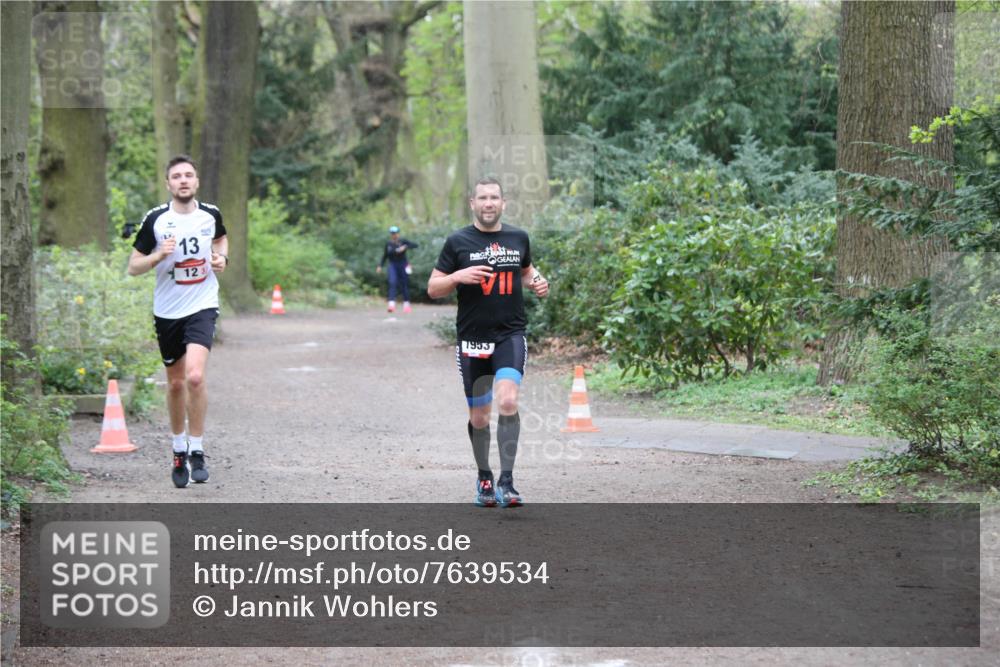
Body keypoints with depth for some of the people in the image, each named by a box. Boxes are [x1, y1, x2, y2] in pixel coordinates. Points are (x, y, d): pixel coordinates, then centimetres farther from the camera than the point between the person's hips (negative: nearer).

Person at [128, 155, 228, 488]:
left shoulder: (211, 215, 0)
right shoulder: (155, 219, -6)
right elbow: (133, 266, -1)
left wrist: (221, 258, 3)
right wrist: (159, 255, -20)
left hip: (202, 307, -1)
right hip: (167, 311, 1)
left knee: (195, 376, -20)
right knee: (175, 383, 11)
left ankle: (197, 451, -8)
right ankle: (179, 450, 31)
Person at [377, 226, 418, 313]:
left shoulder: (402, 242, -3)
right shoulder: (388, 244, 5)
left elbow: (415, 245, -10)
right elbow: (385, 255, 14)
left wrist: (405, 247, -24)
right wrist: (380, 266, 8)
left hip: (402, 265, -1)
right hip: (392, 265, 1)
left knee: (404, 285, 5)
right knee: (392, 283, -17)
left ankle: (406, 304, 21)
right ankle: (392, 304, -27)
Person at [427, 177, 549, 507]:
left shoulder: (518, 238, 7)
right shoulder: (458, 242, 0)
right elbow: (433, 288, 1)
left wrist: (536, 283, 5)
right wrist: (458, 276, -17)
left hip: (511, 335, 0)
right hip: (473, 339, 0)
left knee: (508, 400, -22)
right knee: (479, 416, 7)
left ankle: (506, 481, -19)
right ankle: (484, 479, 29)